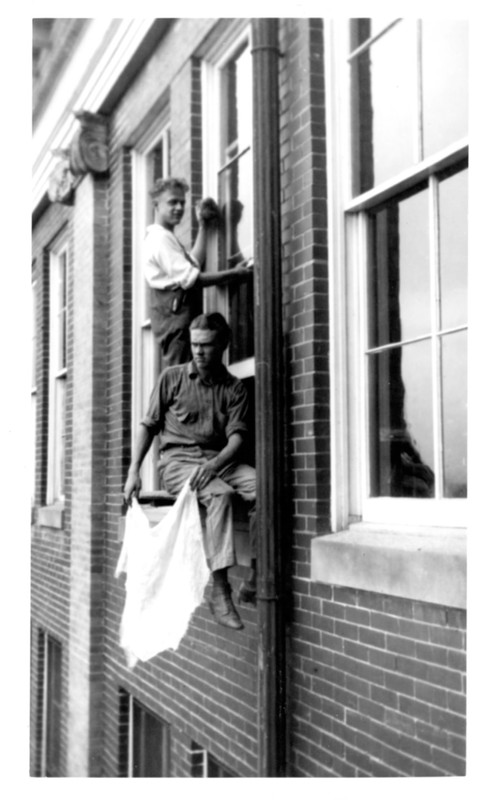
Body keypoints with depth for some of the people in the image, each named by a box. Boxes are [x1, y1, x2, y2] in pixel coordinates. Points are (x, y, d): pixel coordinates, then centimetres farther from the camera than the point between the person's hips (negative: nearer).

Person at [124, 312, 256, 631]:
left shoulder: (234, 387, 10)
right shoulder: (172, 377, 8)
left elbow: (237, 437, -2)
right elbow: (149, 426, 12)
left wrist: (213, 465, -22)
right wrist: (134, 471, 1)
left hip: (219, 459, 2)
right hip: (177, 460, -2)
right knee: (220, 493, -35)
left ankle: (255, 580, -25)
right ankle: (220, 591, -36)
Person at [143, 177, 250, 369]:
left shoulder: (166, 238, 23)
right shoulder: (160, 238, -10)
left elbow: (194, 264, 17)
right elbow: (190, 279, -17)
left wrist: (203, 228, 18)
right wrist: (233, 274, -13)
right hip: (175, 312, -10)